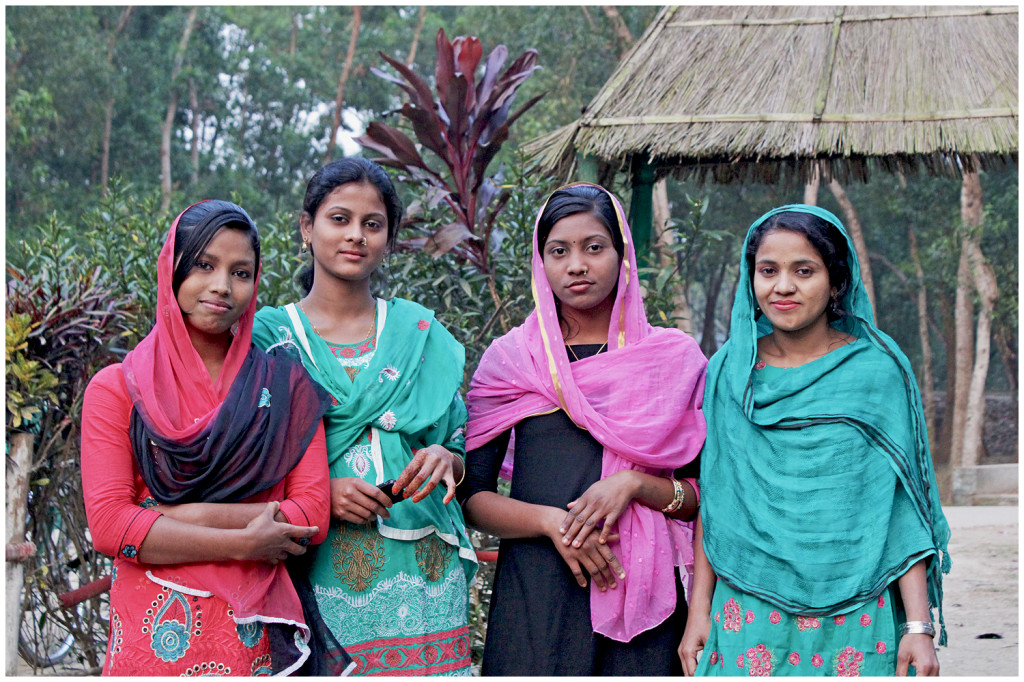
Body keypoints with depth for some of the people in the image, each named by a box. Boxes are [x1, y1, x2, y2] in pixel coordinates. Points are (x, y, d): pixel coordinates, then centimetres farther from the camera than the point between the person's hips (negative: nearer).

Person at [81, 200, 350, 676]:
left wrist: (187, 516, -13)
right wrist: (243, 543, -15)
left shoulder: (286, 385, 6)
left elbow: (312, 513, -3)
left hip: (254, 631, 1)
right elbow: (108, 524, -10)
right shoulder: (116, 388, 2)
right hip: (154, 631, -1)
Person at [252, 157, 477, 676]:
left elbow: (464, 453, 14)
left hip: (419, 572, 2)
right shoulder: (268, 336, 4)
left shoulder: (420, 332, 10)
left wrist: (444, 458, -8)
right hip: (315, 573, -1)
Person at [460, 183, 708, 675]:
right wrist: (550, 521, -14)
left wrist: (635, 484, -13)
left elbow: (705, 496, 5)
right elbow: (470, 495, 2)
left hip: (640, 590, 1)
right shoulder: (509, 359, 4)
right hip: (533, 592, 0)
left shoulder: (673, 357, 5)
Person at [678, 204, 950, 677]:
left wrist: (918, 625, -8)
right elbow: (710, 499, 6)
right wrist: (699, 609, 3)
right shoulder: (728, 372, 3)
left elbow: (903, 509, -4)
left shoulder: (878, 371, -3)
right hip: (749, 619, 2)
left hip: (853, 621, -1)